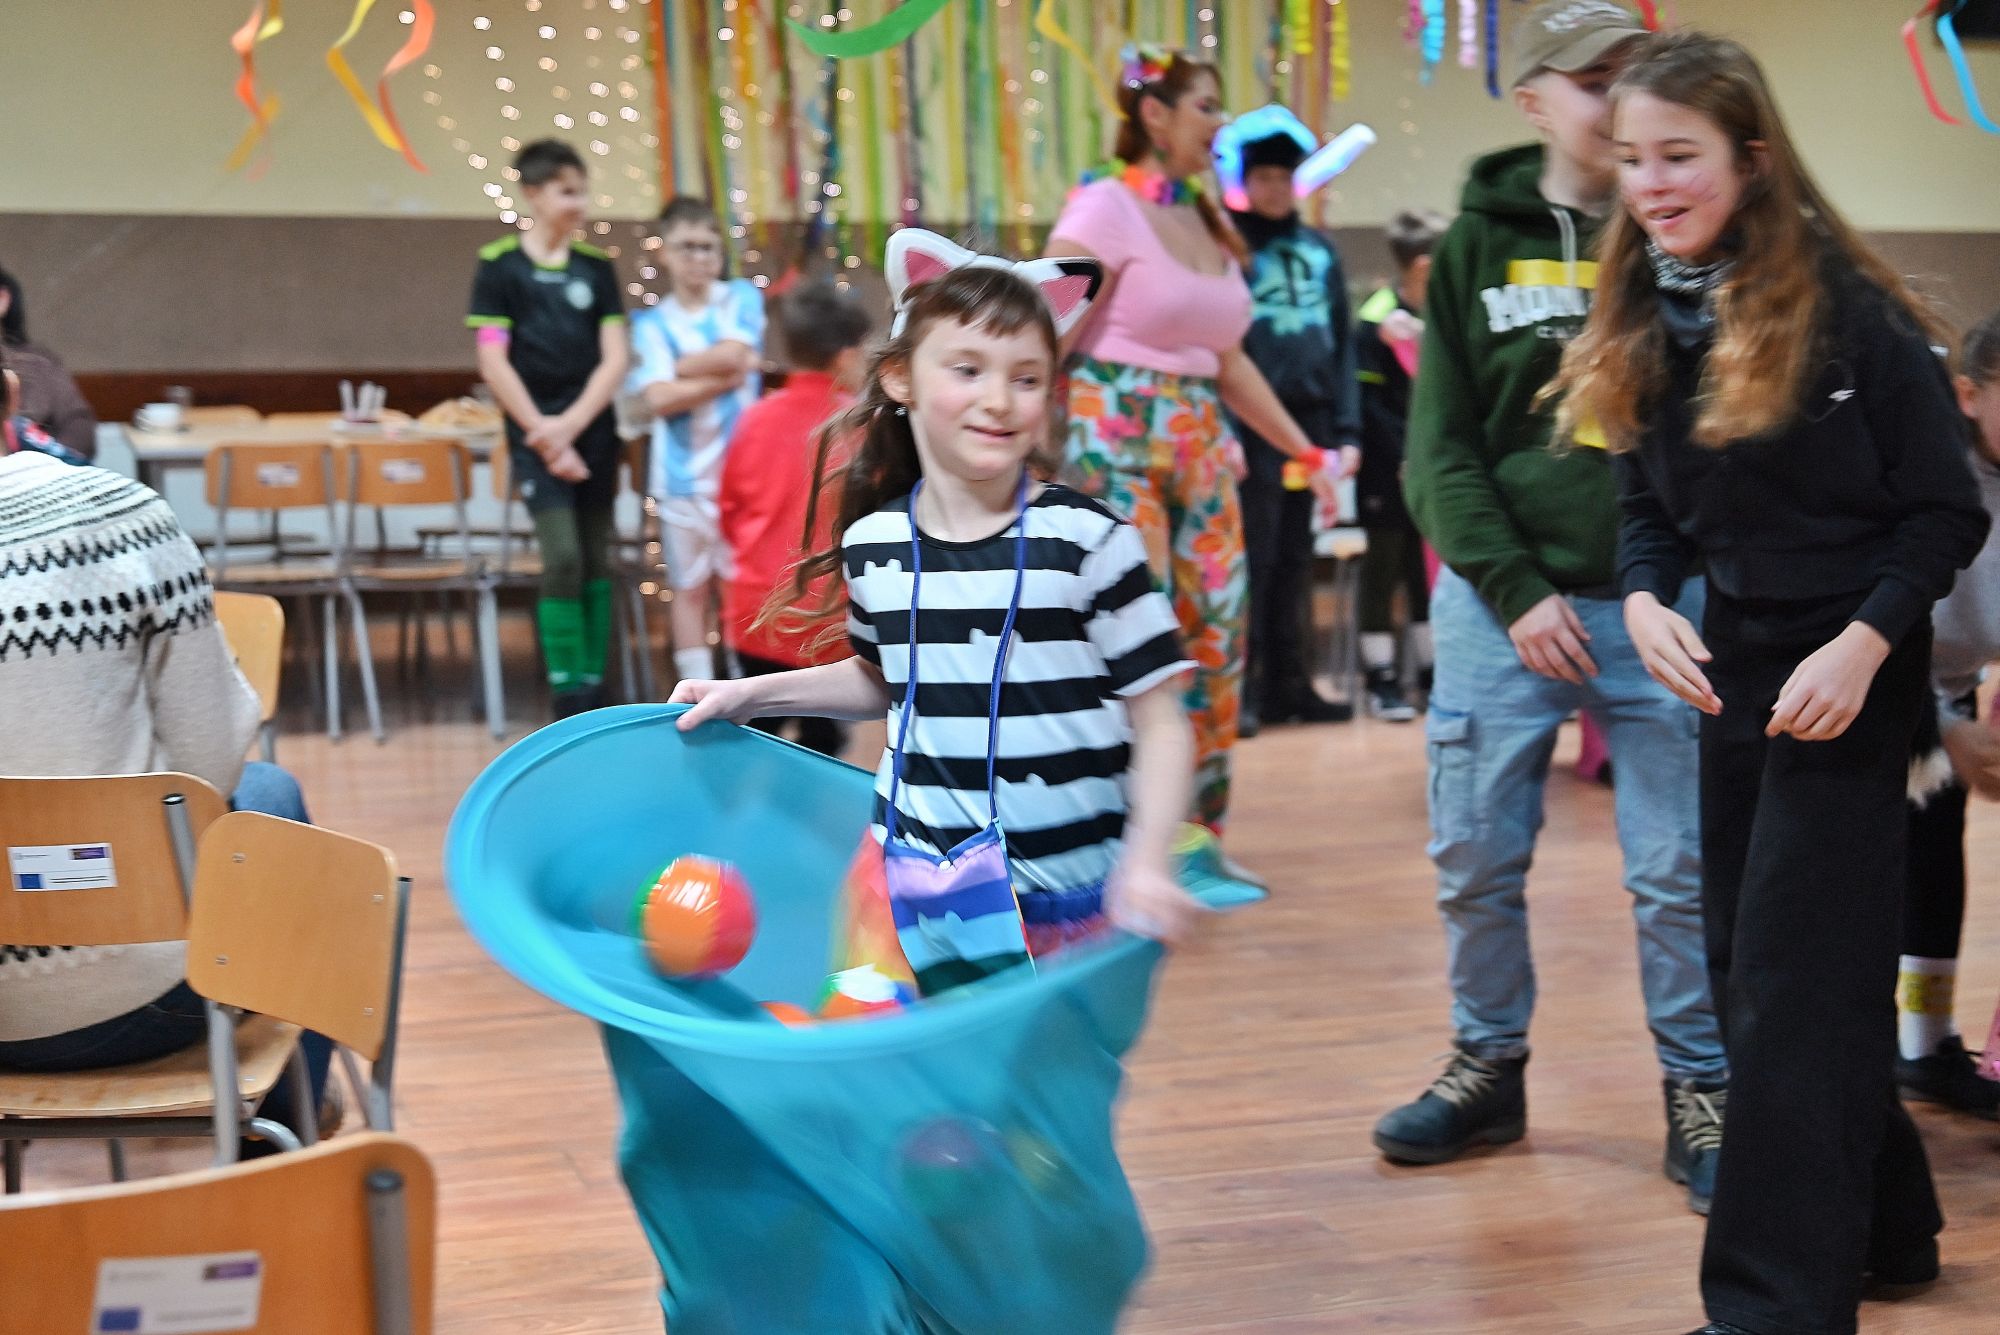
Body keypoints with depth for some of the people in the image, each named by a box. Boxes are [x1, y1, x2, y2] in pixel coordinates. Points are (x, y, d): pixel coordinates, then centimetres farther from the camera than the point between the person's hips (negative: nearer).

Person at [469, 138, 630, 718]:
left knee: (597, 561, 7)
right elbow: (493, 362, -5)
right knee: (562, 559, -13)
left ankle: (594, 690, 15)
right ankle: (567, 697, -5)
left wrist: (569, 425, -11)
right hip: (535, 431, -4)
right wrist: (542, 433, -10)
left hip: (593, 430, 4)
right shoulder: (499, 264, -2)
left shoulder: (597, 267, 7)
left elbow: (615, 359, 2)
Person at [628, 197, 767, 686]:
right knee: (690, 588, 7)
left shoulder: (742, 297, 5)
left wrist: (680, 368, -2)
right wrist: (728, 376, -13)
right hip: (682, 474, 1)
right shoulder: (652, 322, 3)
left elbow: (731, 353, -13)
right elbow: (660, 398, -10)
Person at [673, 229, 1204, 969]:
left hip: (1070, 901, -3)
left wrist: (1146, 861, -17)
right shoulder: (874, 545, 3)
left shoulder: (1088, 541, -9)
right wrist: (752, 694, 18)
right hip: (915, 878, 3)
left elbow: (1159, 723, -5)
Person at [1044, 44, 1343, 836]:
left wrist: (1307, 452, 19)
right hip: (1114, 443, -8)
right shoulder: (1105, 208, -7)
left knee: (1212, 637, 5)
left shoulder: (1210, 224, 15)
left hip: (1202, 448, 8)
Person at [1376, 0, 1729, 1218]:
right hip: (1505, 601, 1)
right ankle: (1490, 1068, 25)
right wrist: (1515, 591, -9)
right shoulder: (1480, 245, 4)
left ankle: (1700, 1094, 17)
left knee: (1682, 868, 1)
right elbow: (1441, 448, 2)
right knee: (1477, 860, 6)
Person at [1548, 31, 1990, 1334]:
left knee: (1793, 981, -8)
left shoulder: (1850, 312, -15)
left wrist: (1864, 644, -22)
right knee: (1748, 968, 13)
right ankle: (1880, 1225, 31)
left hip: (1848, 679, -7)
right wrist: (1647, 600, -10)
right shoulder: (1643, 327, 3)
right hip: (1731, 674, 7)